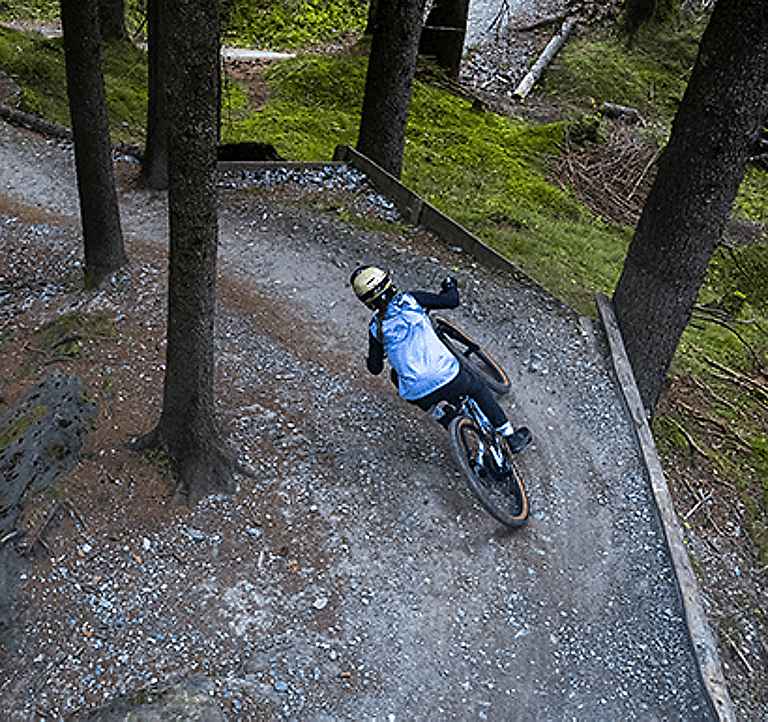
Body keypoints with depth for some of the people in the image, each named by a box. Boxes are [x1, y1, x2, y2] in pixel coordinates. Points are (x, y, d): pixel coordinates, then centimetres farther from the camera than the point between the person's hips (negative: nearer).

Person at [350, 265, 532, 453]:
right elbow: (452, 301, 4)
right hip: (448, 378, -1)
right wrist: (450, 287, 26)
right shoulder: (410, 299, 0)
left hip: (418, 395, 1)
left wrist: (370, 359, 36)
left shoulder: (376, 328, 5)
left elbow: (375, 368, 12)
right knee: (478, 389, 29)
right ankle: (511, 437, 34)